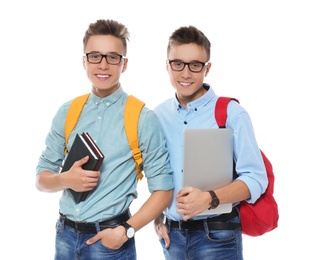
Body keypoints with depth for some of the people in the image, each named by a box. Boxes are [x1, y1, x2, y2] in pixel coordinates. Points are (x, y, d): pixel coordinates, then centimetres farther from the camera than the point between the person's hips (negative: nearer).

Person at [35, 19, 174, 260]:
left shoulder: (143, 118, -8)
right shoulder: (67, 113, 3)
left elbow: (163, 189, -7)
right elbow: (42, 179, 8)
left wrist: (126, 230, -17)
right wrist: (66, 180, -12)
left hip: (109, 238, -4)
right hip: (66, 235, 4)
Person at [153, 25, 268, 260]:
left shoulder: (232, 113, -10)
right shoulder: (158, 116, 3)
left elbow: (255, 178, -14)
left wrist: (209, 199, -25)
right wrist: (157, 218, 3)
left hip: (217, 235, -4)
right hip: (171, 234, 4)